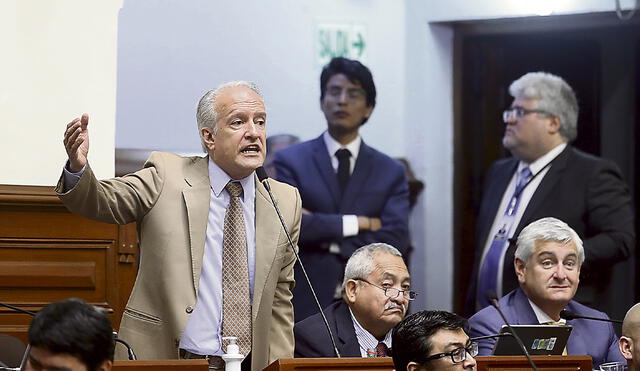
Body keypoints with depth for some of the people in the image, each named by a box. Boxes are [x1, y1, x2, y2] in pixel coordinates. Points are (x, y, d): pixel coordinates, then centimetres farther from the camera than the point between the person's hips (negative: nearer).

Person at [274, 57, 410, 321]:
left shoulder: (390, 172, 9)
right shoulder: (291, 161, 6)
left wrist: (328, 239, -7)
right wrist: (357, 223, -9)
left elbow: (395, 240, -3)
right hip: (307, 306, -1)